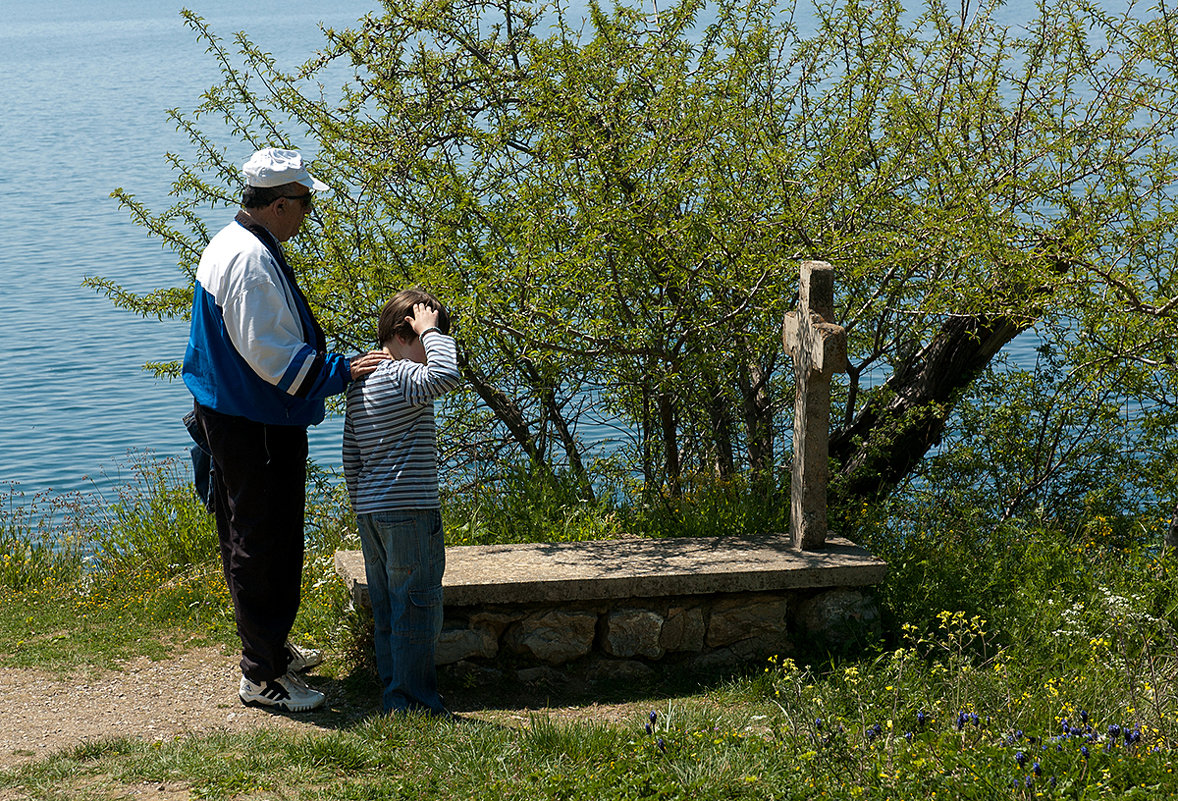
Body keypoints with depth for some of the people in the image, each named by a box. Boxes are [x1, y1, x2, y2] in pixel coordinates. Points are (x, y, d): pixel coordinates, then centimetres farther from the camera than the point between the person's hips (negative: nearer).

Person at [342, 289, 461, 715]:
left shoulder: (359, 383, 14)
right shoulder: (402, 377, -13)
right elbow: (445, 375, -33)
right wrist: (431, 330, -18)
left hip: (371, 511, 9)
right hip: (409, 510, -9)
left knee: (386, 609, 13)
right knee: (418, 607, -1)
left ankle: (394, 699, 19)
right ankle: (416, 702, 4)